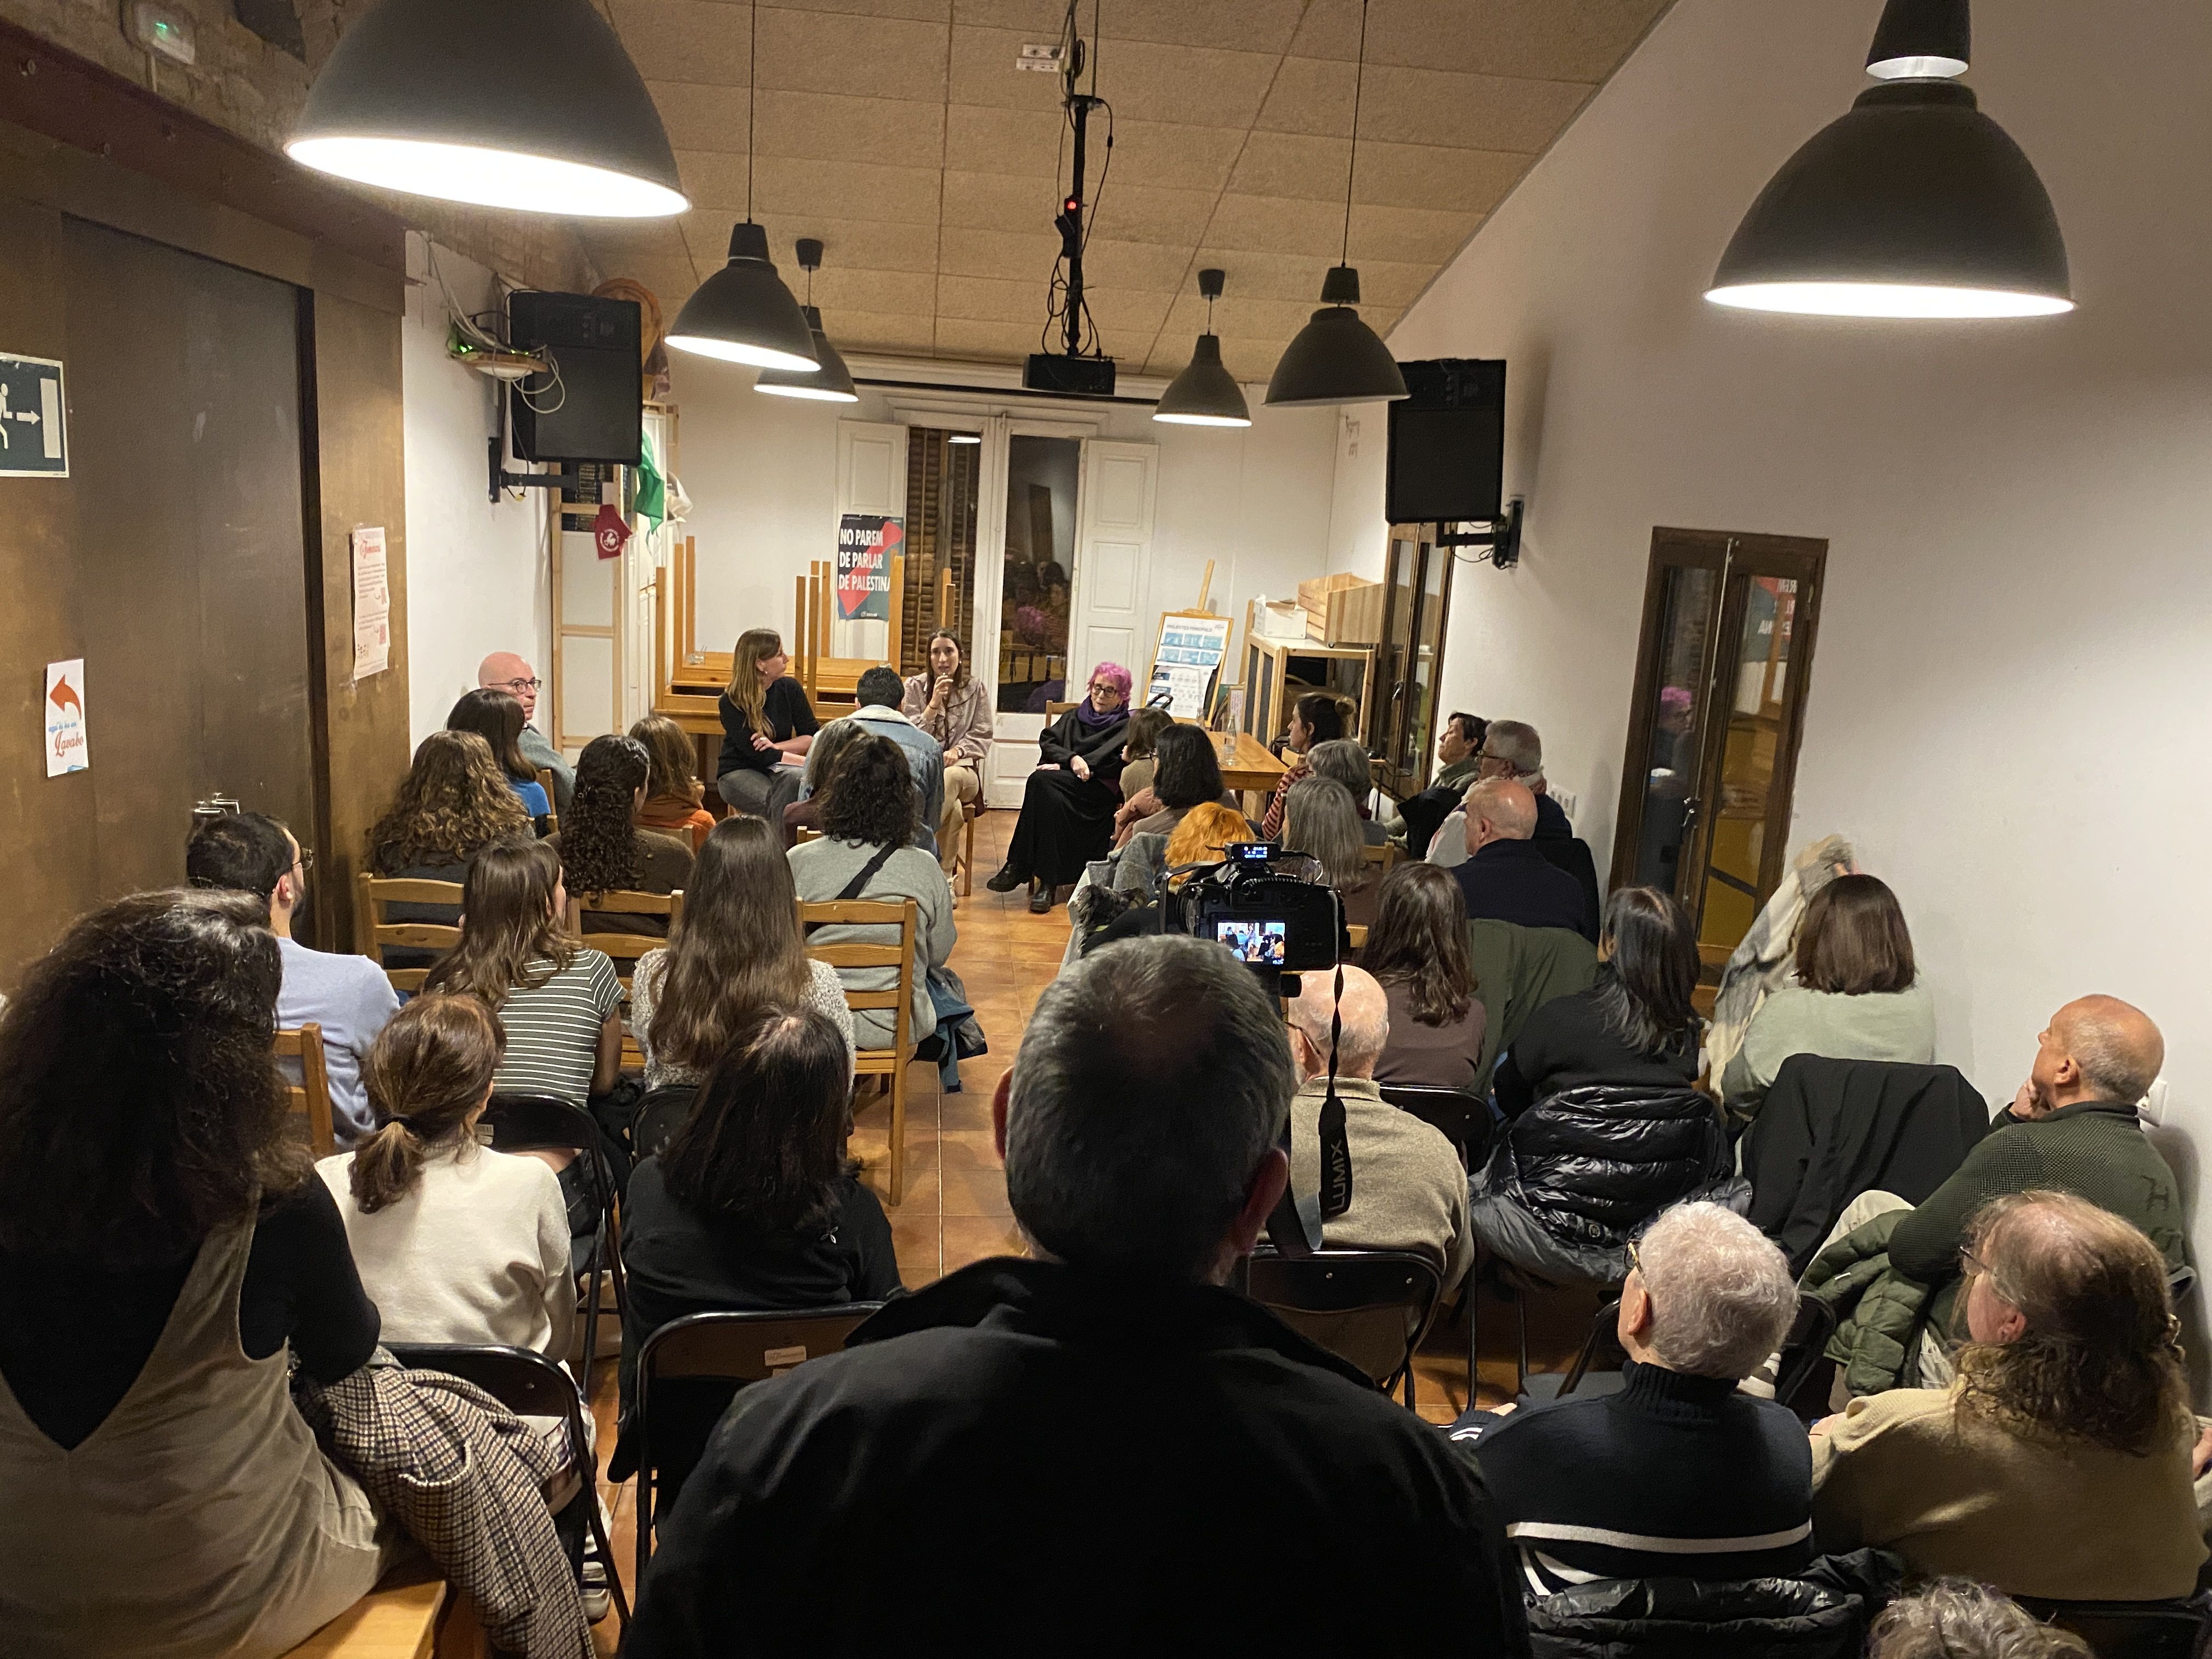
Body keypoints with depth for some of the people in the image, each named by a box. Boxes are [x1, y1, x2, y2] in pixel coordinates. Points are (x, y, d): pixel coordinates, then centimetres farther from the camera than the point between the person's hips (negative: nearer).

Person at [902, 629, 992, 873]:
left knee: (950, 777, -40)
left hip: (963, 769, 1)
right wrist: (934, 704, -13)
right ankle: (944, 874, -32)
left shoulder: (975, 688, 10)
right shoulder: (915, 686, 7)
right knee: (952, 808, -36)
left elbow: (982, 736, 7)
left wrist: (957, 751, -12)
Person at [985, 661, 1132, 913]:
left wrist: (1062, 767, -10)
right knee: (1052, 798, -35)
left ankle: (1017, 868, -29)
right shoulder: (1073, 718, 29)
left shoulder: (1127, 728, 14)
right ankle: (1047, 883, -36)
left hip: (1099, 791, -3)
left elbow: (1113, 762, -3)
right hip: (1061, 787, 4)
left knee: (1041, 781, -32)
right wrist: (1071, 759, -11)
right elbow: (1047, 742, 12)